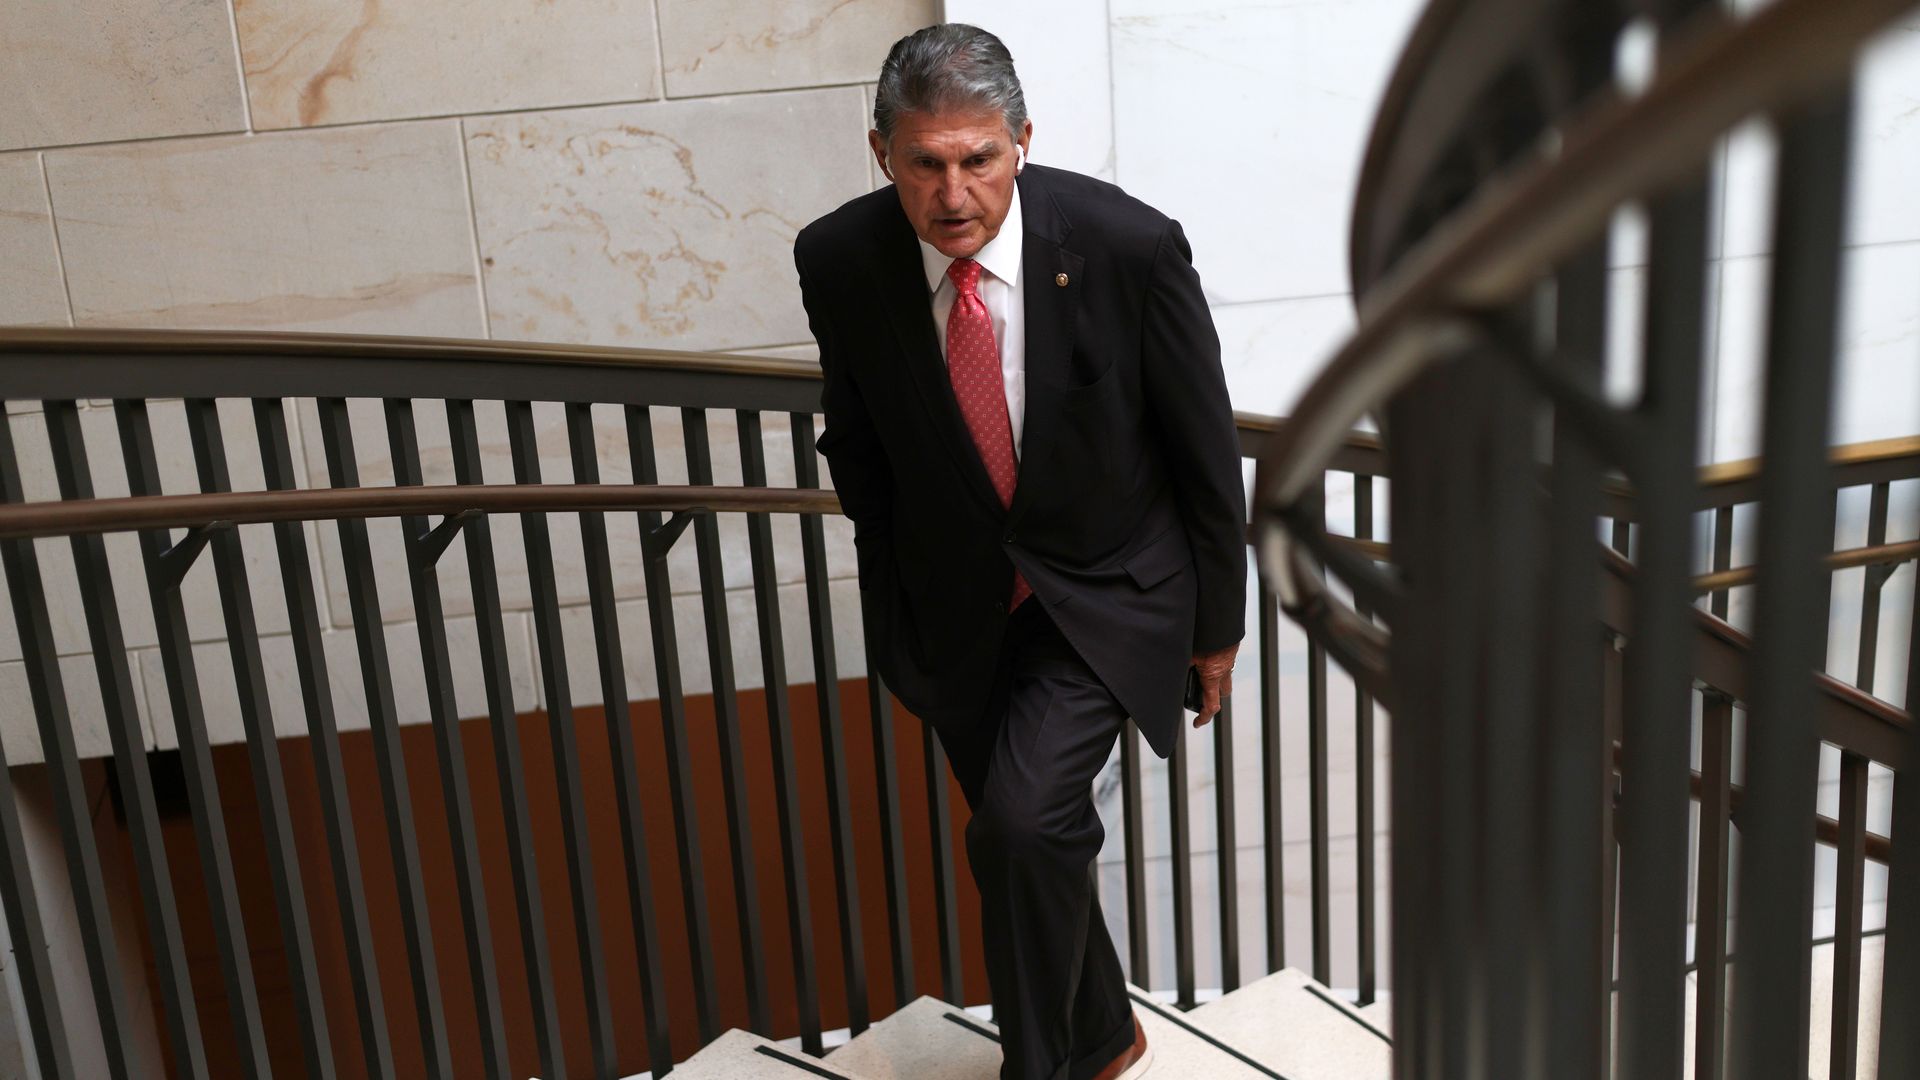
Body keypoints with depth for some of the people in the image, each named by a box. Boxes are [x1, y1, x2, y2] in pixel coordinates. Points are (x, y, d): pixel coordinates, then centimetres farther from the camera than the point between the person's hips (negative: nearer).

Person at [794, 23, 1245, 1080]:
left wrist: (1216, 623, 1)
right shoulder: (838, 260, -14)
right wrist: (897, 613, 11)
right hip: (956, 606, 3)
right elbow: (857, 449, 4)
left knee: (1023, 823, -21)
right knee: (1027, 845, 15)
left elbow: (1205, 447, -8)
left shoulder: (1129, 244, -21)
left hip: (1105, 588, -3)